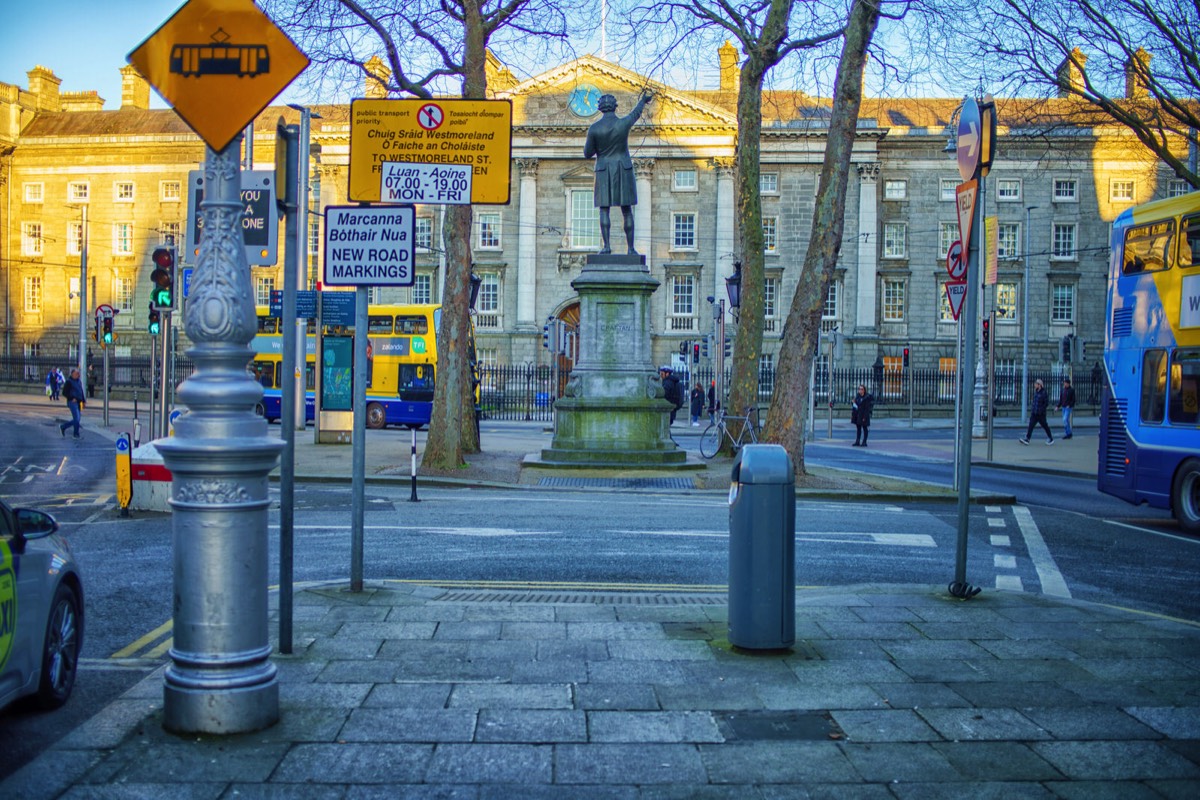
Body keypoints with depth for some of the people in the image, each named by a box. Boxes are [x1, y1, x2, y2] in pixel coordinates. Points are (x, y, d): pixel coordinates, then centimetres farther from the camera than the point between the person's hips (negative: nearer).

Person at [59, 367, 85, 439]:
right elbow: (64, 392, -10)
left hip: (78, 403, 8)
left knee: (76, 420, 10)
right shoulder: (69, 381, -8)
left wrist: (83, 401, 15)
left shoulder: (79, 381, 15)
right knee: (76, 419, -10)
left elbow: (81, 392, 22)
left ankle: (63, 427, 25)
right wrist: (72, 398, -18)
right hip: (73, 402, -8)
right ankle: (76, 435, -2)